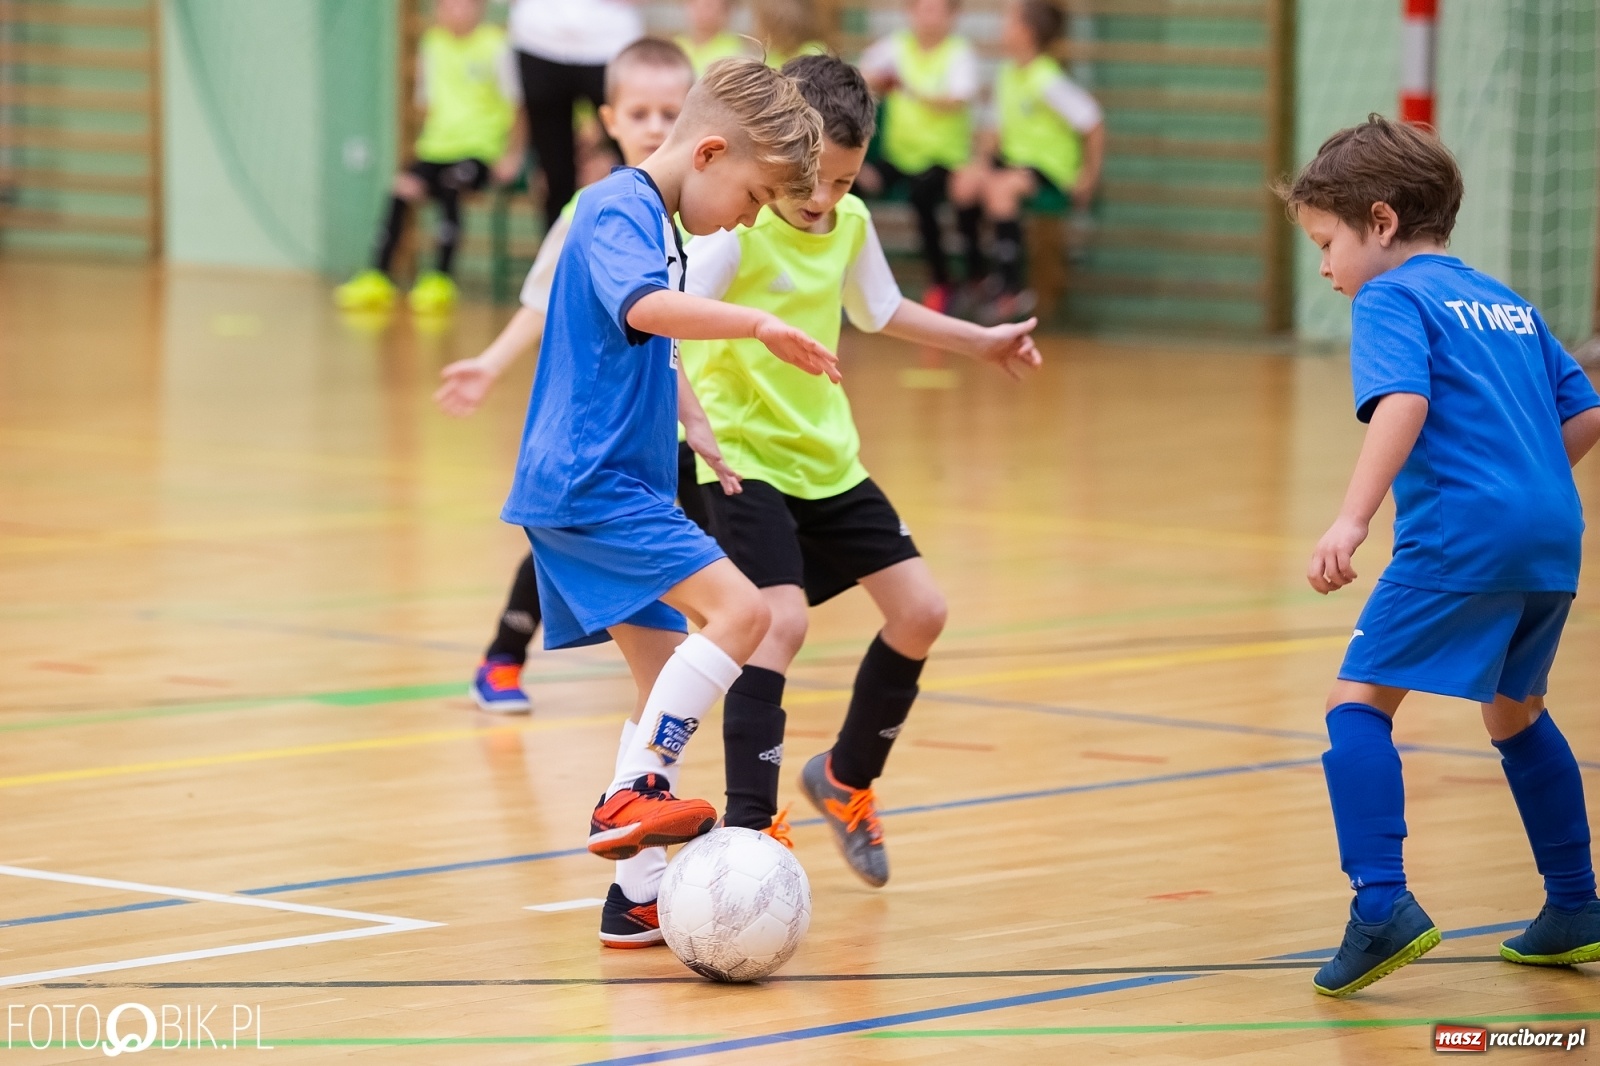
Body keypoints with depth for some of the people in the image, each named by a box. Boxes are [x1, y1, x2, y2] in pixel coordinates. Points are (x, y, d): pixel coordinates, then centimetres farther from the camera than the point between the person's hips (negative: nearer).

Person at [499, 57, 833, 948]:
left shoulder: (659, 226, 19)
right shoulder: (619, 212, -13)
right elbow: (644, 307, -36)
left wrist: (698, 425, 34)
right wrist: (756, 323, -41)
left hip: (615, 488, 11)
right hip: (591, 484, -11)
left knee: (670, 683, 11)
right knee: (739, 609, -21)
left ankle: (639, 898, 15)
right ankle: (632, 794, -19)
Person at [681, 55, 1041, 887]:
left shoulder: (850, 223, 2)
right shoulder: (737, 227, -20)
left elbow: (880, 312, 22)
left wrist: (982, 342, 32)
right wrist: (690, 413, -46)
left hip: (828, 459, 8)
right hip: (745, 461, -7)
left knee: (920, 611, 7)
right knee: (782, 619, -25)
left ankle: (847, 779, 29)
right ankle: (748, 831, -24)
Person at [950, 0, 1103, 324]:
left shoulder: (1048, 81, -18)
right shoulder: (1008, 73, 7)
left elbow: (1092, 124, -18)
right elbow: (998, 126, 16)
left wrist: (1088, 178, -14)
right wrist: (981, 160, -1)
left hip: (1052, 169, -7)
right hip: (1014, 160, 7)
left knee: (1001, 188, -32)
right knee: (966, 182, -16)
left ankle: (1012, 291, -26)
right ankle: (975, 274, -5)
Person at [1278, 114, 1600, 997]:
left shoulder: (1391, 299, 0)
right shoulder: (1505, 305, 23)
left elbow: (1403, 403, -19)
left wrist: (1351, 521, -27)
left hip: (1461, 535, -8)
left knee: (1358, 699, -7)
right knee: (1514, 709, 25)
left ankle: (1383, 901, -23)